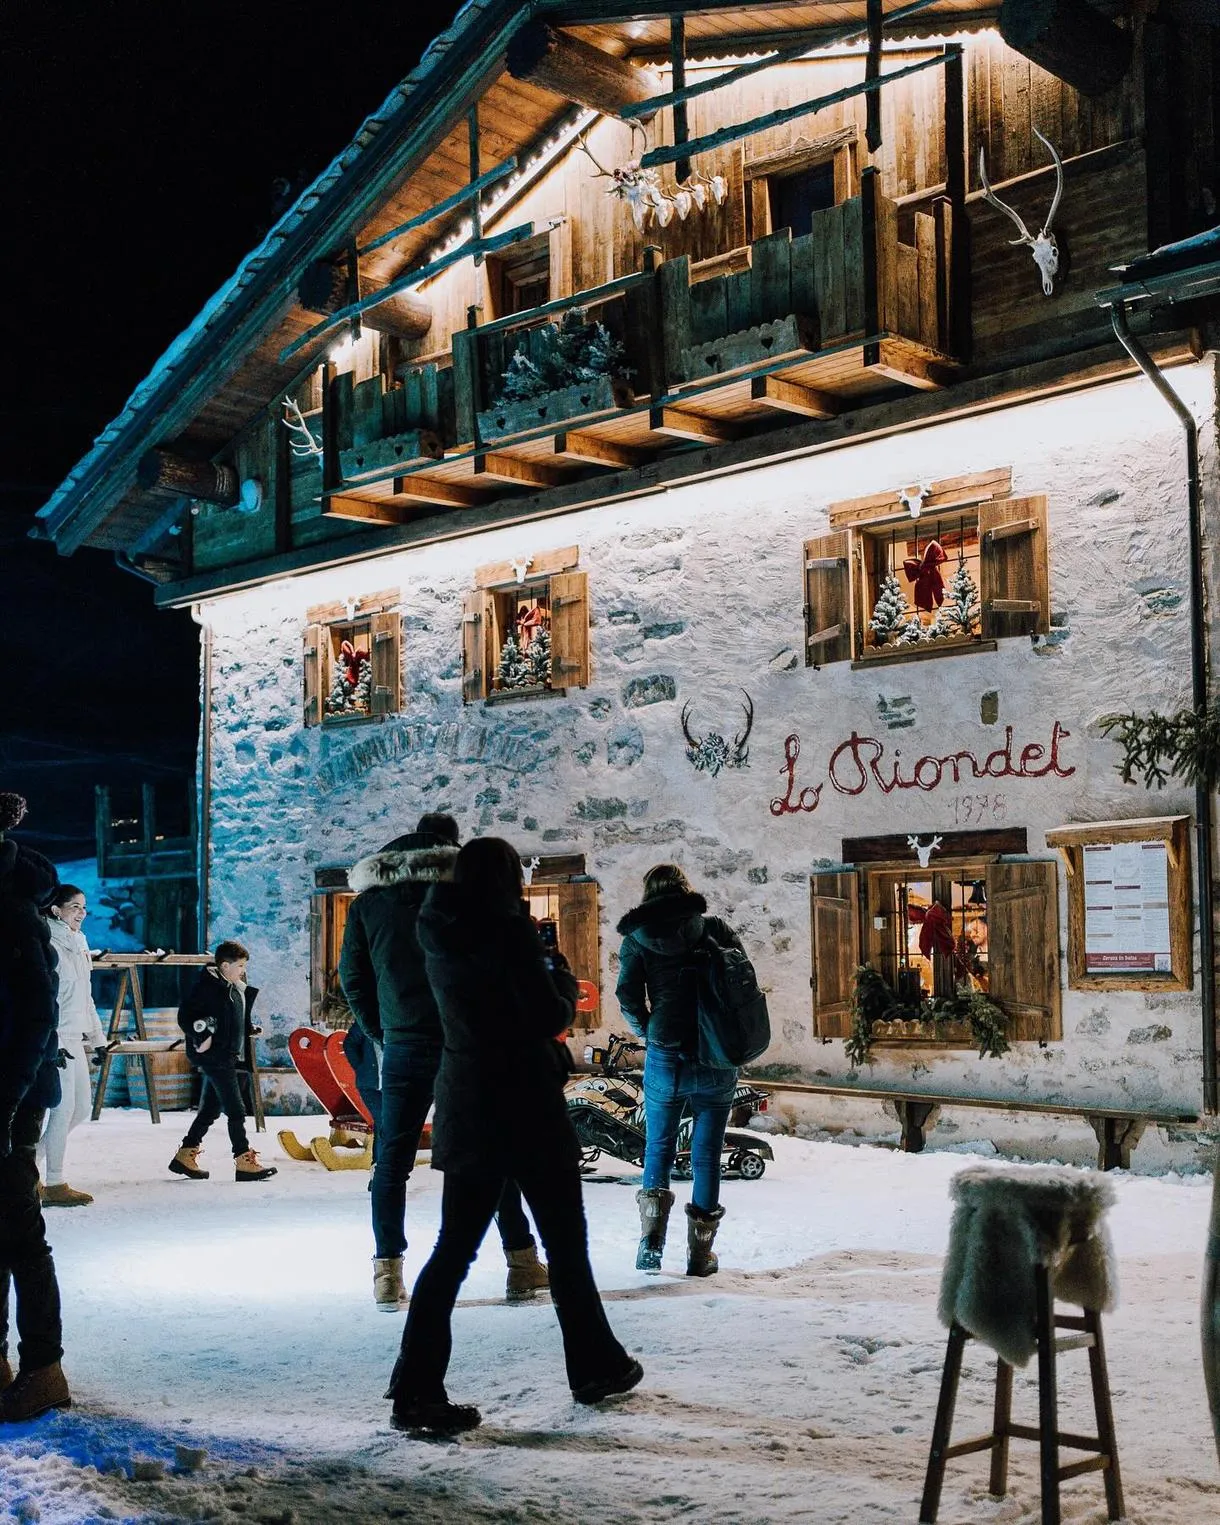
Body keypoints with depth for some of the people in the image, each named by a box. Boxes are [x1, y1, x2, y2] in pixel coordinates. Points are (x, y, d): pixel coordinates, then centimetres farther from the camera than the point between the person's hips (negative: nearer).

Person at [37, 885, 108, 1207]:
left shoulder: (77, 943, 15)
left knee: (81, 1108, 12)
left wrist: (96, 1037, 20)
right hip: (53, 1041, -9)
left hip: (74, 1039, 9)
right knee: (63, 1109, -6)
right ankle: (54, 1186, 3)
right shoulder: (47, 946, -12)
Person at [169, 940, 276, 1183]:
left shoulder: (236, 989, 14)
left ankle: (185, 1155, 24)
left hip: (226, 1056, 10)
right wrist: (201, 1038, -24)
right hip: (213, 1056, -10)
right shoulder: (208, 986, -13)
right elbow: (185, 1015, -17)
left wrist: (250, 1030, 8)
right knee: (235, 1109, -9)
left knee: (210, 1109, 15)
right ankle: (244, 1161, -6)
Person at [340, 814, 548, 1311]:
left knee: (392, 1161, 7)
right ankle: (521, 1261, 10)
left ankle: (387, 1274, 3)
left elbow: (352, 978, 9)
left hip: (404, 1046, 1)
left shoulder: (368, 899, 9)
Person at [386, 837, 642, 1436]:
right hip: (526, 1107, -6)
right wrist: (563, 979, 3)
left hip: (465, 1107, 6)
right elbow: (550, 1018, -15)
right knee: (566, 1242, 11)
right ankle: (596, 1366, 24)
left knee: (454, 1247, 7)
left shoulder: (441, 933, 4)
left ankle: (416, 1390, 1)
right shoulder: (509, 930, -15)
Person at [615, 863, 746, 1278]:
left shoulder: (637, 938, 2)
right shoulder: (716, 929, 3)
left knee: (658, 1147, 15)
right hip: (715, 1058, 0)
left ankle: (651, 1238, -4)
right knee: (706, 1152, 9)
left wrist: (649, 1032, 10)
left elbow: (628, 996, -6)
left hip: (665, 1057, 0)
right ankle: (701, 1250, 11)